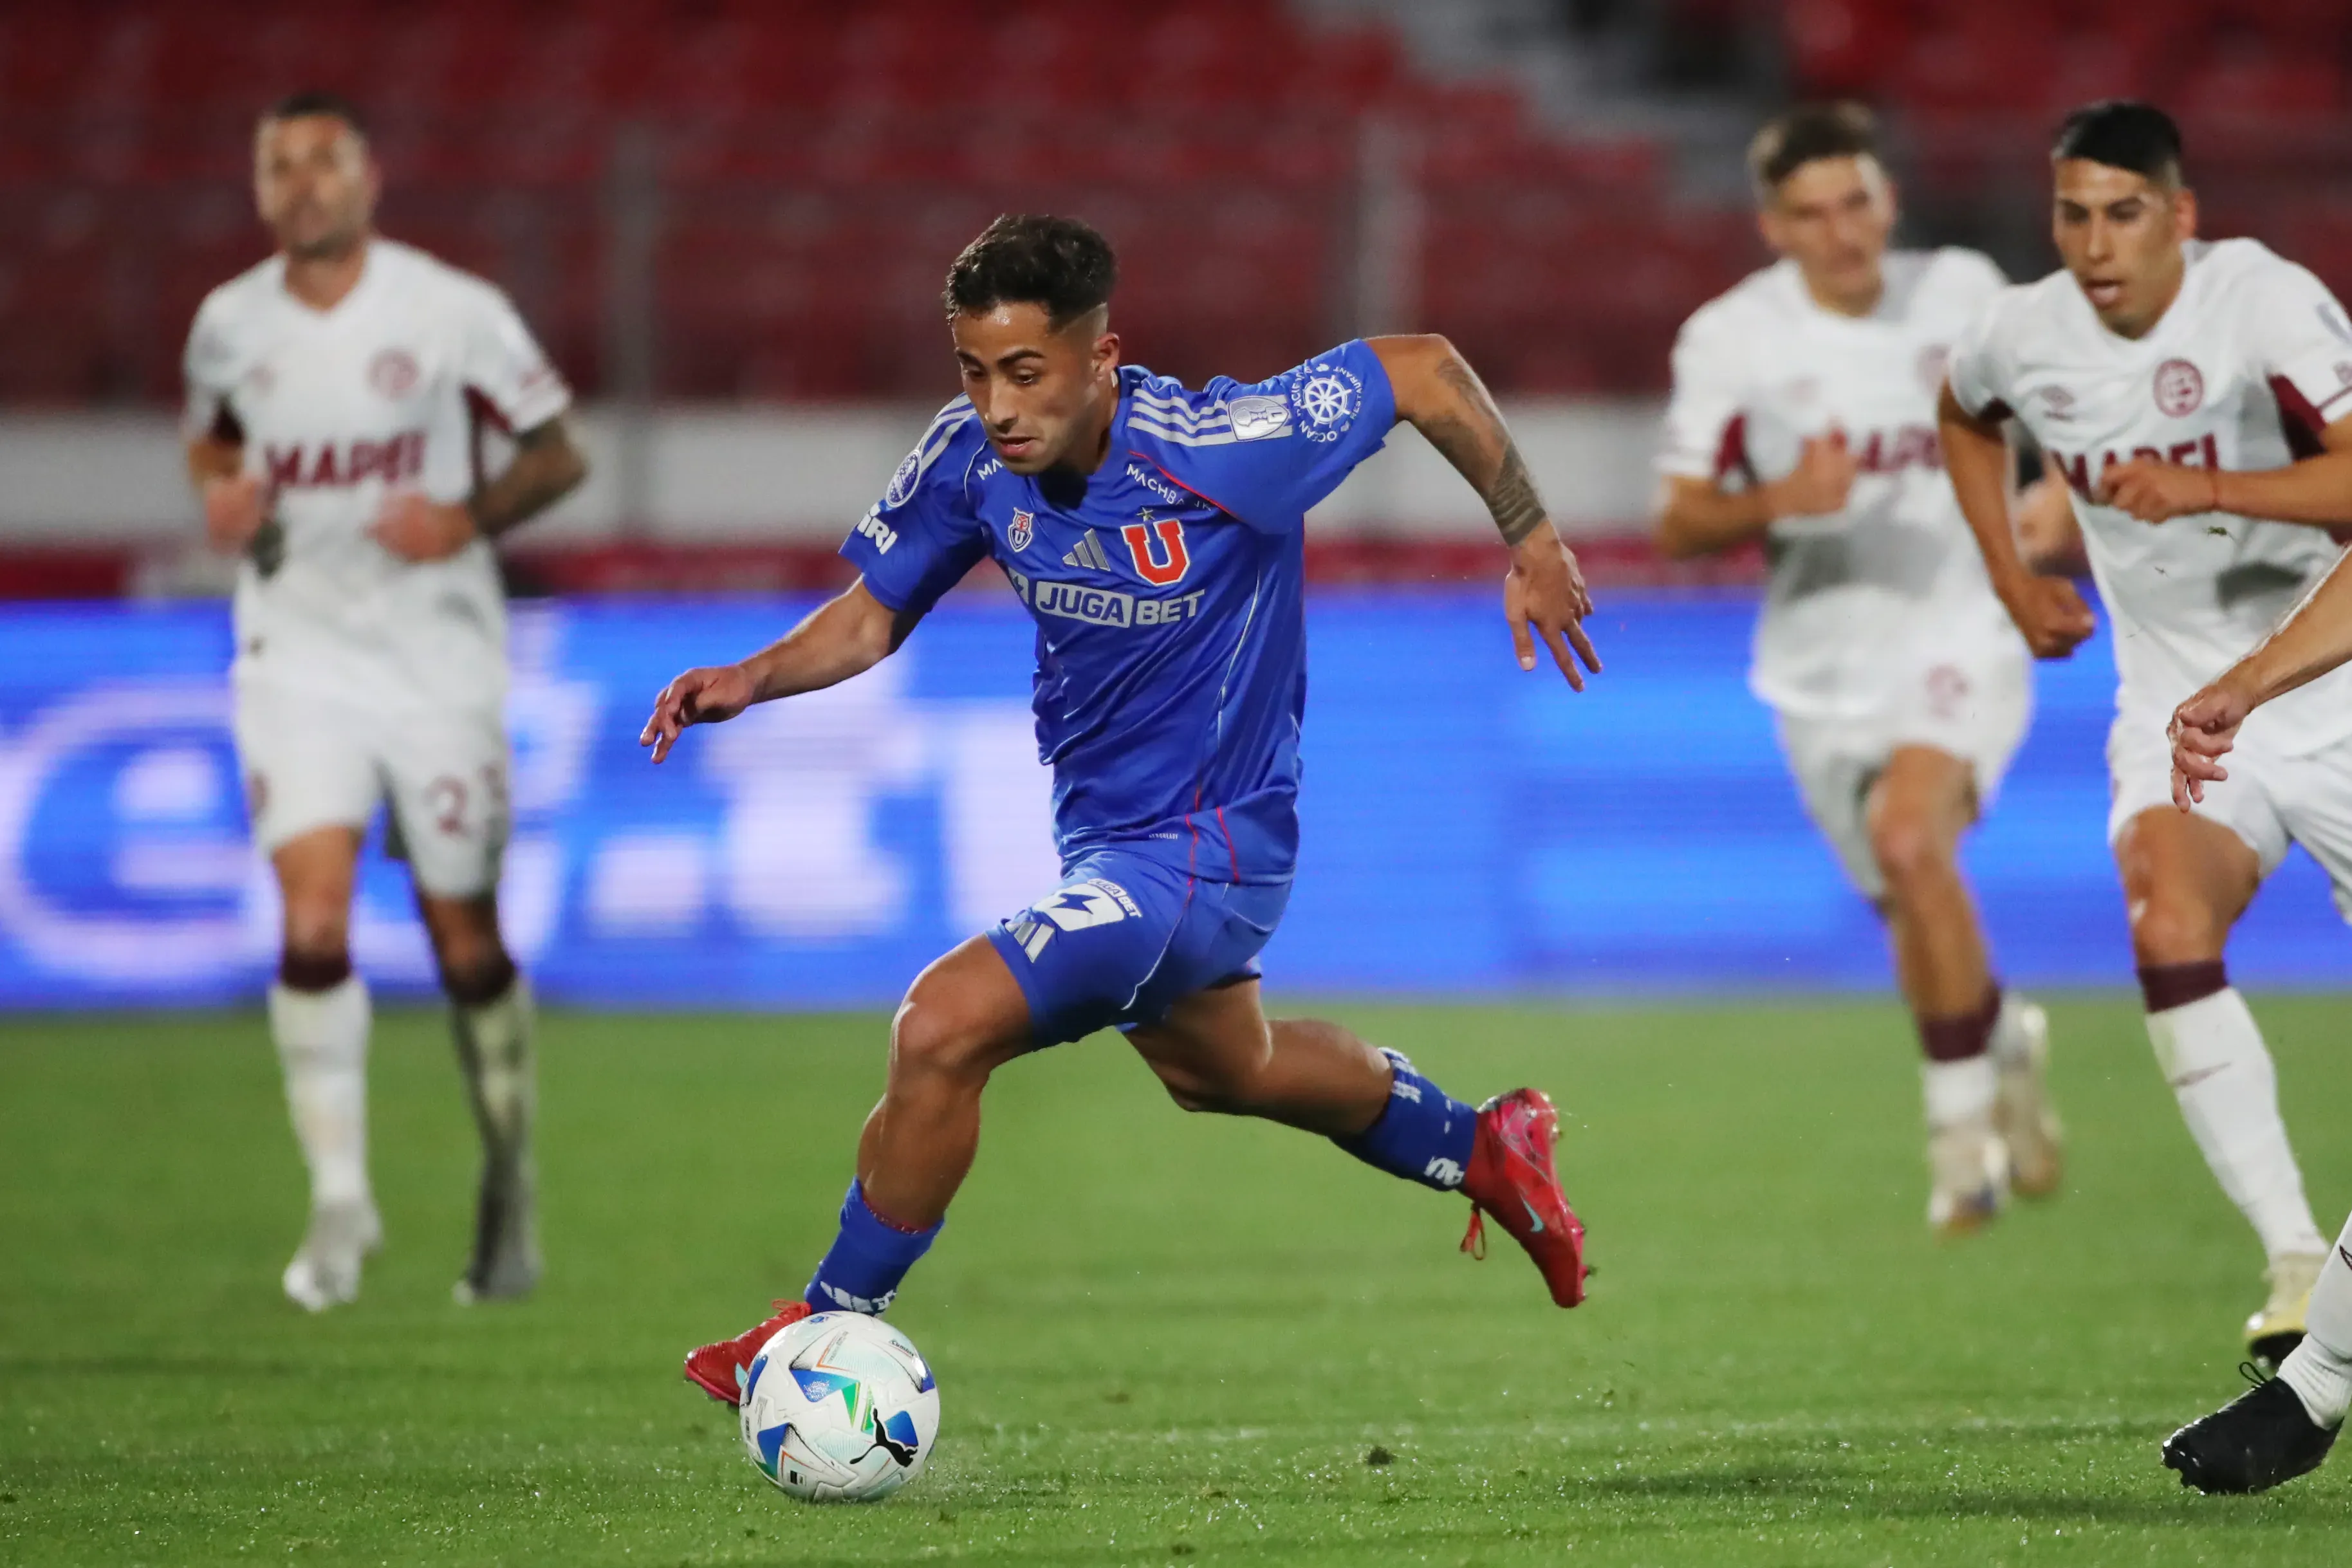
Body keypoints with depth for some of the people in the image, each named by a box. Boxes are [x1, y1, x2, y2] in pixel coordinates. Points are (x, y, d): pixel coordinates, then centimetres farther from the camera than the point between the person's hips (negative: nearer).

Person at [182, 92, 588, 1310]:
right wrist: (219, 496, -2)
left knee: (465, 937, 5)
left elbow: (556, 452, 1)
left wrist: (470, 520, -17)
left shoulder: (451, 313, -8)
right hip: (297, 653, 2)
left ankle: (509, 1193, 25)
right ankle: (340, 1199, -4)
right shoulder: (229, 325, 2)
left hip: (437, 651, -2)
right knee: (313, 920, -15)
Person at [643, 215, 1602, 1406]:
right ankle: (1482, 1149, 57)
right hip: (1102, 835, 8)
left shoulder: (1213, 450, -30)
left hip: (1205, 849, -8)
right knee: (1220, 1070, 33)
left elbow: (1426, 370, -19)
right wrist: (753, 679, -18)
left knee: (942, 1028, -23)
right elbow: (872, 616, 1)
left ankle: (832, 1332, -4)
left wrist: (1531, 541, -10)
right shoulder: (970, 459, -14)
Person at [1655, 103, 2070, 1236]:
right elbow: (1678, 524, -6)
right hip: (1826, 664, 2)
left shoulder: (1963, 293, -1)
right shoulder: (1728, 339, -6)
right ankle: (2004, 1040, 42)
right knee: (1916, 918, 9)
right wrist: (1781, 501, -25)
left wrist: (2060, 493, -1)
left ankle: (1963, 1116, -19)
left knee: (1909, 835, -28)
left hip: (1962, 632, -2)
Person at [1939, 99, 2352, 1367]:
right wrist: (2012, 578, 15)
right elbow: (1963, 417, 24)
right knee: (2167, 928, -26)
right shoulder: (2026, 335, -2)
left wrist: (2205, 490, -41)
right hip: (2178, 710, 2)